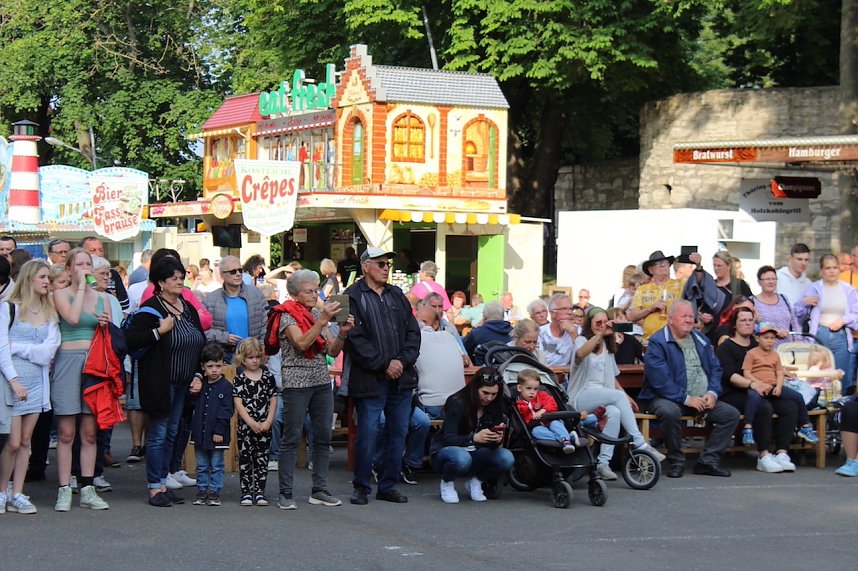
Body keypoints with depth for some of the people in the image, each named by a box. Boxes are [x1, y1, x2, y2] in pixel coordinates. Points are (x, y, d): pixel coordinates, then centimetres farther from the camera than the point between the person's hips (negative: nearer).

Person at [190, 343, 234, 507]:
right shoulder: (200, 385, 6)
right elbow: (193, 406, 13)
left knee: (216, 466, 4)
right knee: (202, 466, 12)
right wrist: (193, 393, -7)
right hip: (200, 433, 5)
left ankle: (215, 492, 11)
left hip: (217, 434, -5)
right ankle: (202, 491, 20)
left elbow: (226, 411, -11)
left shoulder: (226, 386, -9)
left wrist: (219, 431, -15)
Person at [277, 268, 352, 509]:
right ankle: (285, 493, 1)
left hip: (322, 382, 6)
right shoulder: (288, 315, -5)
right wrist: (323, 321, -26)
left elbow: (333, 352, 10)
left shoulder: (319, 313, 13)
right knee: (292, 438, -3)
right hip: (297, 383, -6)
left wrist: (342, 333, -7)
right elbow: (301, 343, -21)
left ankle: (319, 490, 12)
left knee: (323, 436, 5)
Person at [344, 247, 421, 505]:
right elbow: (356, 339, -12)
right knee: (368, 433, -4)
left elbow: (413, 332, 11)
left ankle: (388, 486, 17)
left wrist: (402, 361, -5)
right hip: (369, 379, -6)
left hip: (401, 377, 6)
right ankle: (361, 487, 9)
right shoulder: (353, 297, -4)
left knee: (399, 433, 7)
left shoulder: (398, 296, 15)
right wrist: (384, 365, -13)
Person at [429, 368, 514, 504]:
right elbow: (449, 439, -26)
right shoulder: (456, 403, -19)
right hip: (445, 451, -4)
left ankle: (475, 482, 4)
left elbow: (492, 445, -6)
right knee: (461, 458, -40)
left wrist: (497, 439, -32)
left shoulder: (495, 406, -5)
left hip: (475, 454, 5)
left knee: (507, 458, -23)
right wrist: (474, 438, -45)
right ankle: (447, 482, -6)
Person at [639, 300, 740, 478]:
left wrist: (712, 393, -7)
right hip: (666, 398, -6)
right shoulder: (657, 343, -9)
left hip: (701, 399, 6)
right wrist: (686, 399, -21)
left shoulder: (700, 339, 15)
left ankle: (708, 460, -4)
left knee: (731, 414, -8)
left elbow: (715, 368, 13)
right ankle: (676, 461, -18)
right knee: (670, 412, -39)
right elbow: (660, 380, -18)